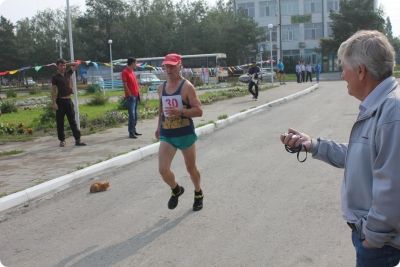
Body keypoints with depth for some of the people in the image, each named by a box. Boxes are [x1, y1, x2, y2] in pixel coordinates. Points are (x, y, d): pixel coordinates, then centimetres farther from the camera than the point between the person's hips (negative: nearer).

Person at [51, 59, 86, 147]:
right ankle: (62, 140, 13)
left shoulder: (68, 74, 9)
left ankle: (77, 140, 0)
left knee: (73, 121, 2)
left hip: (68, 100, 4)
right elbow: (53, 91, -7)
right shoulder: (55, 77, -4)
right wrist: (53, 103, -14)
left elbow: (77, 64, 17)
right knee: (60, 122, 3)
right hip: (60, 101, -4)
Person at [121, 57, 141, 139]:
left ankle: (134, 131, 21)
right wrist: (130, 95, -18)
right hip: (130, 96, -9)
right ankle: (131, 133, -9)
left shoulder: (132, 71, 17)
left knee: (135, 114, 13)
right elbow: (125, 85, -15)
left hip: (136, 96, 9)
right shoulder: (125, 72, -10)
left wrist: (138, 93, 15)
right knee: (132, 114, -11)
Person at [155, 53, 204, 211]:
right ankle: (176, 190, 21)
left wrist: (180, 112, -28)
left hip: (185, 134, -4)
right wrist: (159, 126, 26)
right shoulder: (161, 87, 7)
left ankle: (198, 194, 40)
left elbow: (199, 111, -15)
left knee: (191, 169, 12)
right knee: (163, 170, -11)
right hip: (166, 135, 4)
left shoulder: (187, 87, -10)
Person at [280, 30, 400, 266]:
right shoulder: (377, 107, 8)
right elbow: (356, 157, 14)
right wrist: (313, 145, 8)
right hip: (370, 229, 9)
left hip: (379, 240, -9)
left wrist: (373, 236, -20)